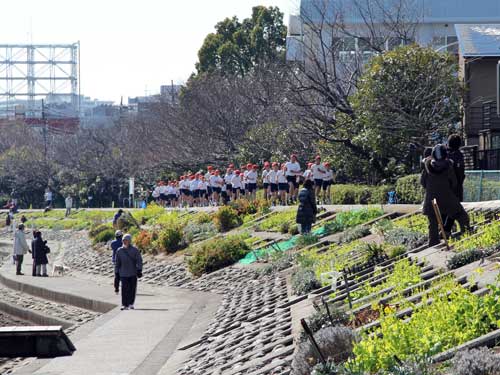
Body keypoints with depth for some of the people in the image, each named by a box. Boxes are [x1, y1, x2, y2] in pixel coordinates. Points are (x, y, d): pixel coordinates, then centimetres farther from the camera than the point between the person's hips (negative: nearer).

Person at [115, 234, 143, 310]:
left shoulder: (134, 250, 1)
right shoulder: (119, 251, 6)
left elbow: (139, 260, -2)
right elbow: (117, 263, 11)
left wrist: (139, 270, -12)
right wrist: (116, 273, 9)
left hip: (133, 273, 0)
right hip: (123, 274, 0)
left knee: (132, 289, 2)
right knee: (125, 289, -7)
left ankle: (131, 303, 15)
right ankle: (124, 305, -4)